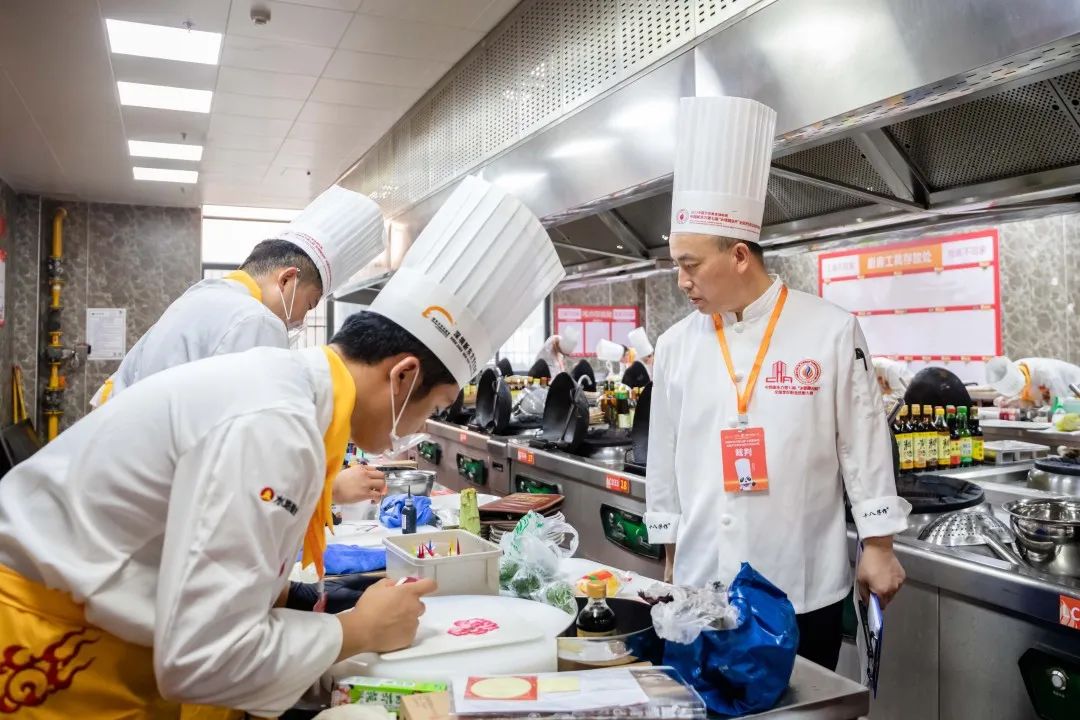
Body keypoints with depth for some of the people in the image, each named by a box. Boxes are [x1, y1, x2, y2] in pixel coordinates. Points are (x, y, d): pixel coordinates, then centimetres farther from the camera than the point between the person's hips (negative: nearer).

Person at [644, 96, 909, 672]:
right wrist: (672, 559, 10)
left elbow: (865, 446, -2)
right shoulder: (676, 345, 2)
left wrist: (878, 547, -1)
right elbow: (664, 460, 6)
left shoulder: (830, 331, -6)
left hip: (805, 587, -2)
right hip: (704, 584, 3)